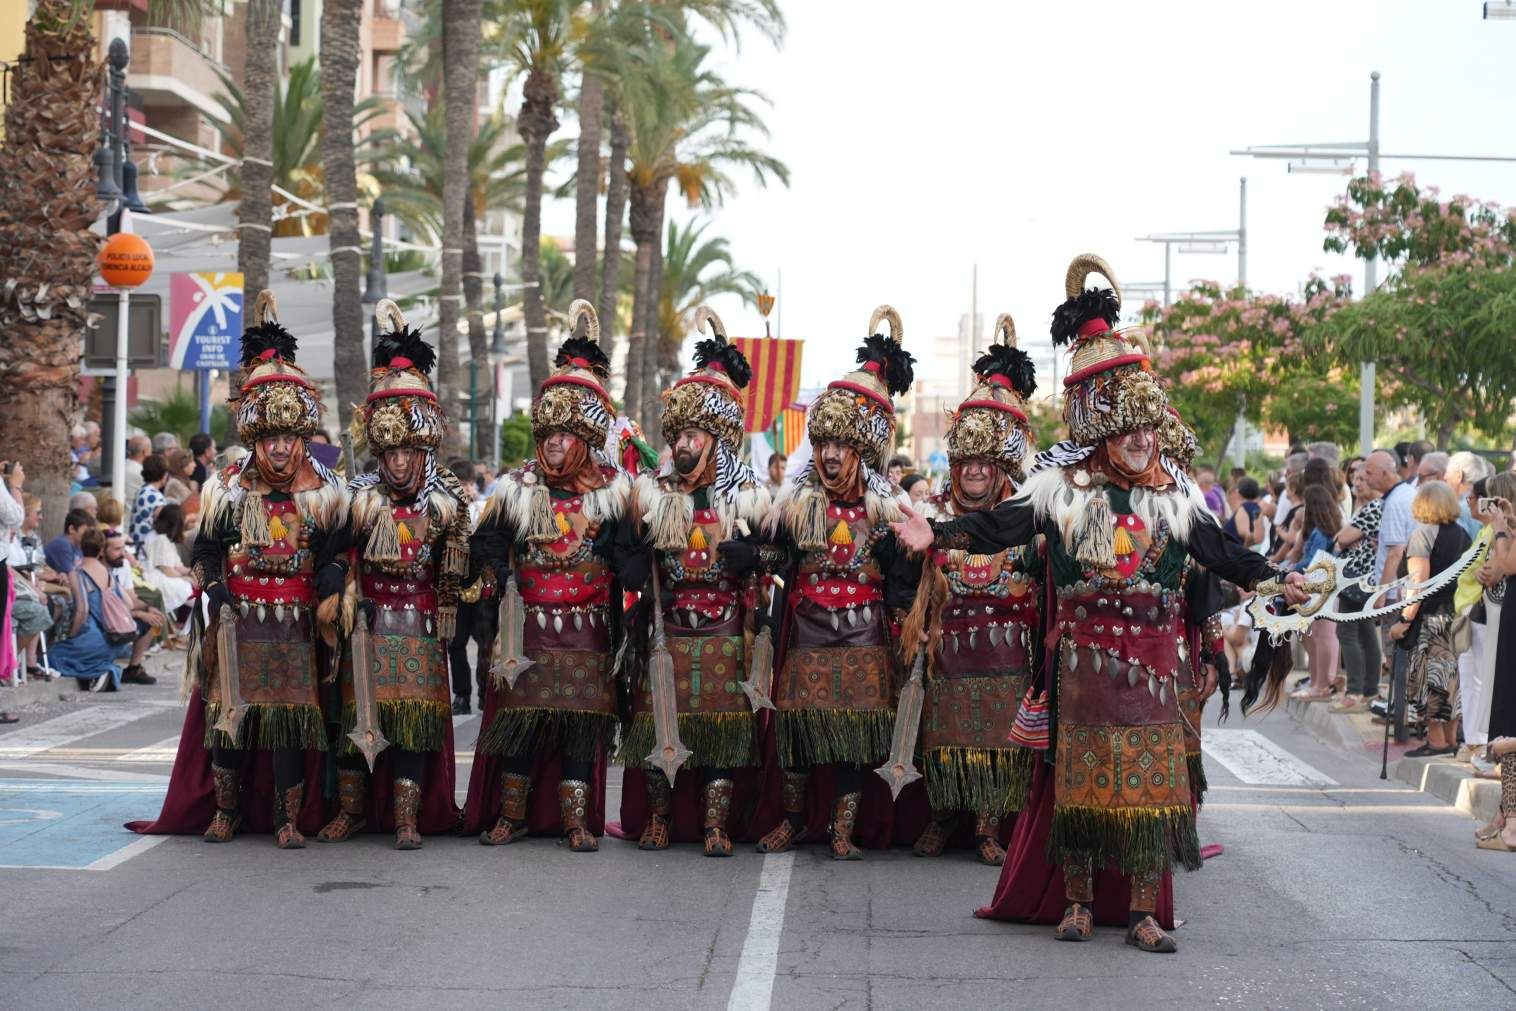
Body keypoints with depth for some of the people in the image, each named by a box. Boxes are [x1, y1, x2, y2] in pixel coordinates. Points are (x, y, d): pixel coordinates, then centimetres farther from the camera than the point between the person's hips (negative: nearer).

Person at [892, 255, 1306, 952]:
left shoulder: (1173, 493, 7)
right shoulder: (1061, 488, 0)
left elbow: (1221, 553, 14)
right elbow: (998, 527, -5)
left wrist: (1274, 579, 8)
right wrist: (937, 535, -17)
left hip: (1150, 656, 2)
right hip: (1084, 653, -2)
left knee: (1151, 777, 0)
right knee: (1083, 775, 4)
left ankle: (1142, 913, 6)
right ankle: (1078, 902, 14)